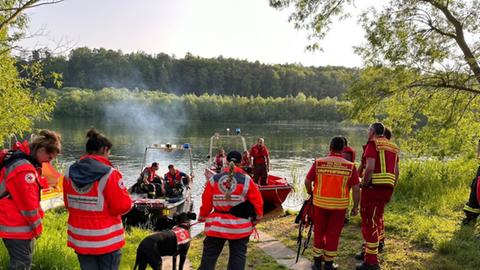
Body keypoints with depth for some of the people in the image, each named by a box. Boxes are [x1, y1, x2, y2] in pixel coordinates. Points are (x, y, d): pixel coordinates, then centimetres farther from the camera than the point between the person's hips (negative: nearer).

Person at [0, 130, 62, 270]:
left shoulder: (19, 157, 7)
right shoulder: (24, 168, -25)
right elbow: (28, 202, -22)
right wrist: (37, 226, -10)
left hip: (13, 222, 10)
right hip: (18, 227, -10)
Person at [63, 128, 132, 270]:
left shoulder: (70, 173, -1)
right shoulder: (109, 174, -18)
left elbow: (68, 204, 10)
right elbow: (122, 206, -16)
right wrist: (123, 193, 3)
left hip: (80, 240, 5)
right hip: (108, 240, -5)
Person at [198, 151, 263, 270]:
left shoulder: (214, 179, -4)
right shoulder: (246, 180, -8)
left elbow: (206, 202, 0)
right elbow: (257, 202, -5)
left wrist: (202, 217, 16)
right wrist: (256, 218, 11)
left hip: (216, 225, 2)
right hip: (240, 227, -1)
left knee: (209, 256, 14)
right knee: (238, 258, 11)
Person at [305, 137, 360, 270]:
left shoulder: (318, 162, -4)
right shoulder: (350, 166, -6)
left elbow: (307, 181, -1)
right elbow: (356, 189, -6)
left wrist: (311, 193, 17)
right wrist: (355, 207, 4)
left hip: (320, 203, 1)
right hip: (339, 205, -1)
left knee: (319, 232, 17)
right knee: (333, 234, 12)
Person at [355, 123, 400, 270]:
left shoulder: (373, 144, -7)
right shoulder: (393, 147, 16)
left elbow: (370, 167, -21)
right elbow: (396, 172, 16)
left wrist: (364, 184, -9)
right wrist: (391, 190, 22)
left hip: (373, 187, -8)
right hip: (387, 188, 8)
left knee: (369, 222, -2)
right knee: (376, 219, 21)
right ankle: (368, 250, 35)